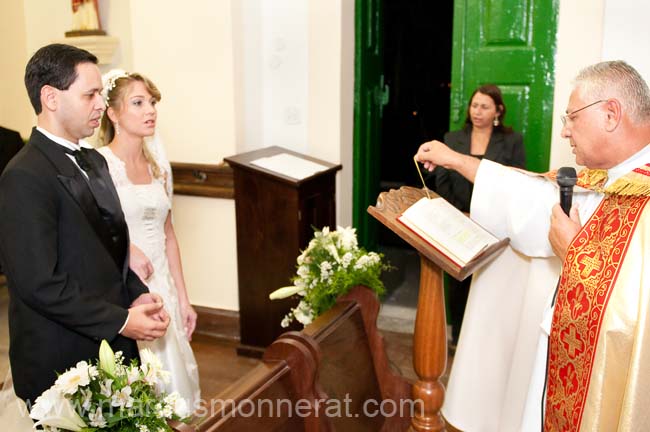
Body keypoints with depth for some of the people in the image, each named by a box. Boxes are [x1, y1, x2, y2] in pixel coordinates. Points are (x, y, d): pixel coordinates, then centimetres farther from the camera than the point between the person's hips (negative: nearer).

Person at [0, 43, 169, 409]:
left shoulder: (94, 161, 10)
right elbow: (39, 283, -21)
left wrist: (137, 296, 0)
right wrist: (121, 320, -16)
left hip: (113, 350, 8)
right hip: (61, 365, -8)